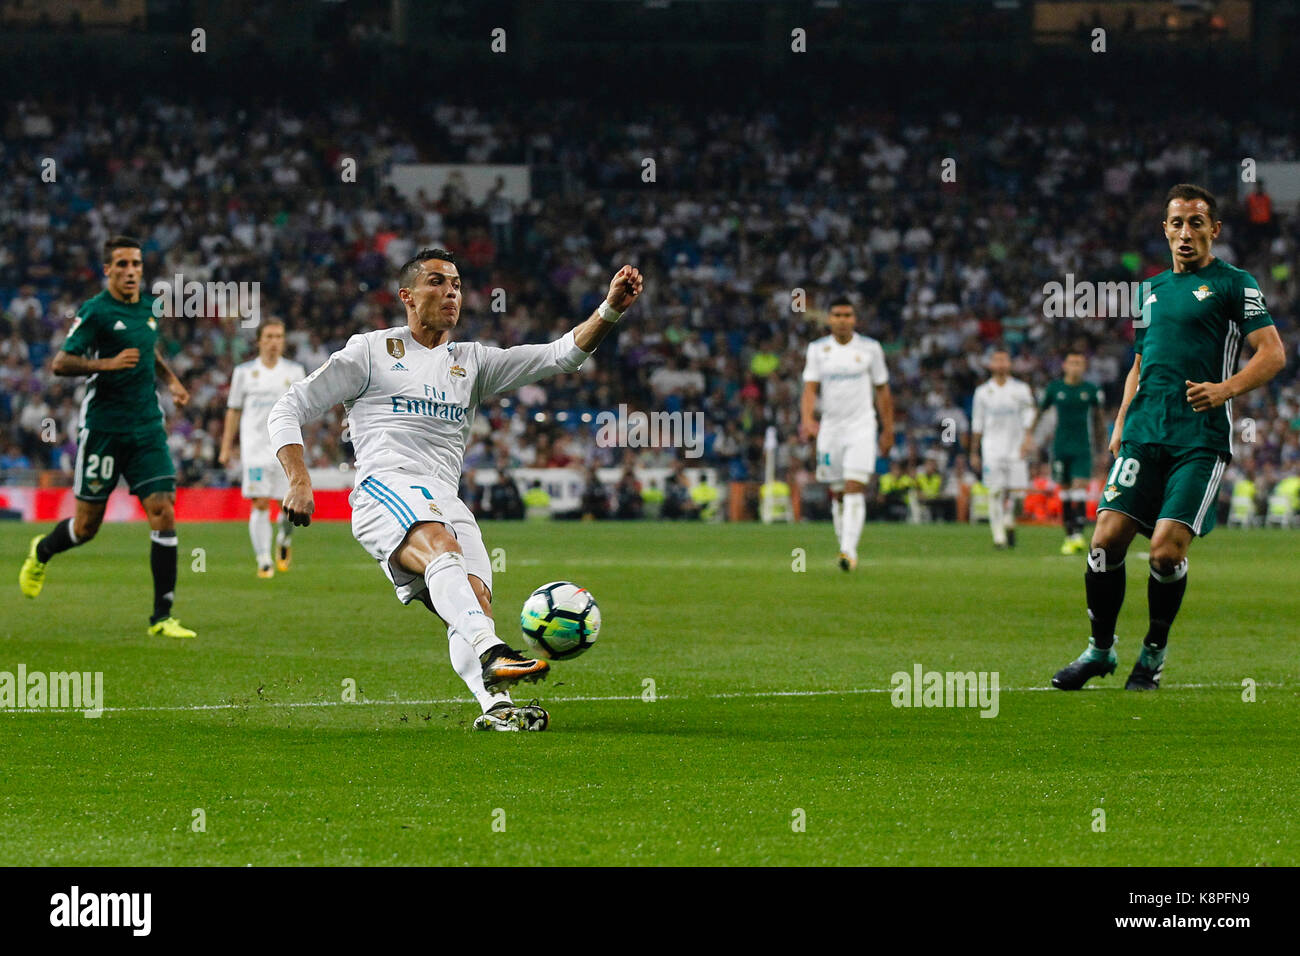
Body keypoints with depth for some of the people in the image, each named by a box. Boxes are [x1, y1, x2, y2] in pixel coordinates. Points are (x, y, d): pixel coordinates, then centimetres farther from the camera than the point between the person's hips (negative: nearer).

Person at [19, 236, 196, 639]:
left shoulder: (150, 307, 11)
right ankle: (41, 552, 40)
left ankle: (162, 617, -6)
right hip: (103, 428, -5)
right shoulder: (95, 311, -9)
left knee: (163, 515, -9)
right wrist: (109, 363, -25)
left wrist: (171, 379, 15)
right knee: (87, 525, 4)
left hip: (147, 428, 5)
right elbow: (60, 363, -13)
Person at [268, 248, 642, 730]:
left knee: (475, 596, -20)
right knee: (442, 545, -36)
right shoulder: (371, 351, 14)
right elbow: (288, 410, 12)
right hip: (385, 487, -6)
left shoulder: (472, 362, 26)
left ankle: (495, 709, -37)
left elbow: (561, 356, 18)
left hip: (446, 501, 6)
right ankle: (493, 654, -58)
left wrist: (610, 309, 2)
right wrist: (298, 481, -4)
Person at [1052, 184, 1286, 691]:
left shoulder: (1234, 284, 3)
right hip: (1144, 434, 5)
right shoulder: (1152, 289, 21)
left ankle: (1154, 654, 6)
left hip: (1201, 439, -5)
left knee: (1166, 549, -14)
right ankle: (1100, 649, 8)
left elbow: (1273, 353, -4)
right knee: (1107, 538, -8)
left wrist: (1227, 388, -19)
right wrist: (1121, 421, 16)